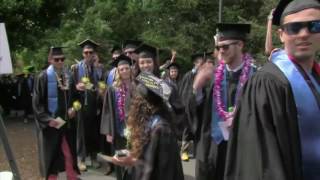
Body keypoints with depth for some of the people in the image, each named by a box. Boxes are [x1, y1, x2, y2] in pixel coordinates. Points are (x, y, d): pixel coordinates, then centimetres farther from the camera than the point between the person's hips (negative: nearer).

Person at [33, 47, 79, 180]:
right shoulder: (43, 77, -11)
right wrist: (48, 119, -18)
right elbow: (37, 103, -11)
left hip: (67, 120, 4)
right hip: (51, 122, -4)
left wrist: (73, 108, -3)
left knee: (69, 151, 12)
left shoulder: (68, 75, 3)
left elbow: (73, 96, 16)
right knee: (51, 153, 7)